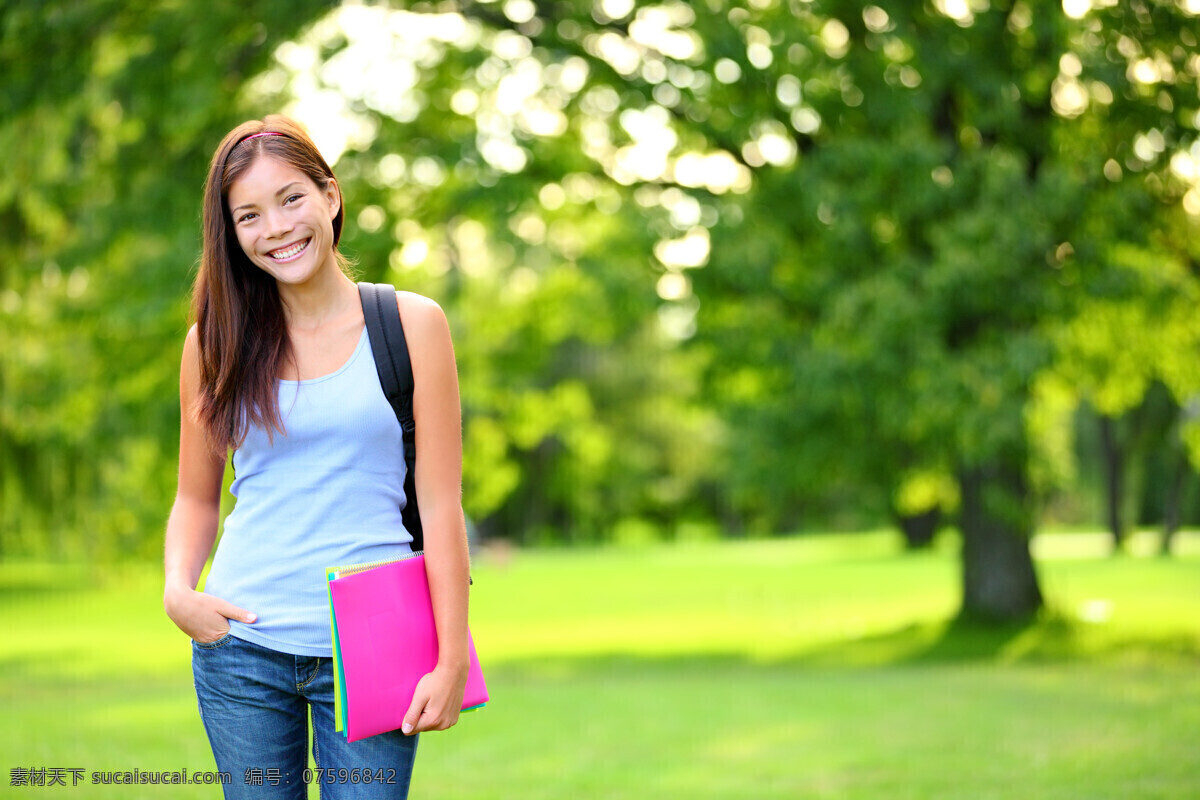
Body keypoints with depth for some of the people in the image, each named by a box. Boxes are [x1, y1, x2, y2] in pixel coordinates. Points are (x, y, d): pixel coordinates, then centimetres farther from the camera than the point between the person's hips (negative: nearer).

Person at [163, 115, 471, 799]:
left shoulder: (412, 324, 0)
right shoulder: (217, 339, 6)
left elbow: (441, 505, -2)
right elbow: (197, 497, 14)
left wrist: (452, 663, -5)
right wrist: (179, 592, -6)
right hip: (243, 650, 2)